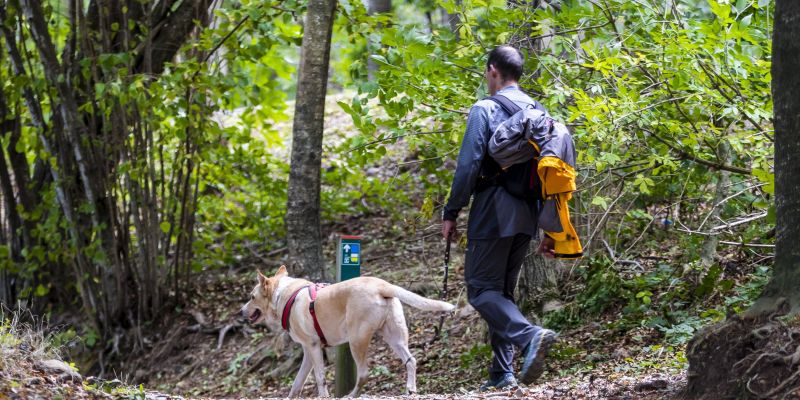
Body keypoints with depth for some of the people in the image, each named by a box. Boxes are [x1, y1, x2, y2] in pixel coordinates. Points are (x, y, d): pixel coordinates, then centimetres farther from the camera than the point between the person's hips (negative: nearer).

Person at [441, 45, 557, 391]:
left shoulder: (485, 110, -7)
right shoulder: (539, 112, 12)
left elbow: (469, 165, -15)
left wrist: (451, 213, -6)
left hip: (492, 215, -7)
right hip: (527, 217, 7)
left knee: (482, 290, -4)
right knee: (502, 291, 15)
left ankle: (530, 336, -29)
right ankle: (502, 373, 10)